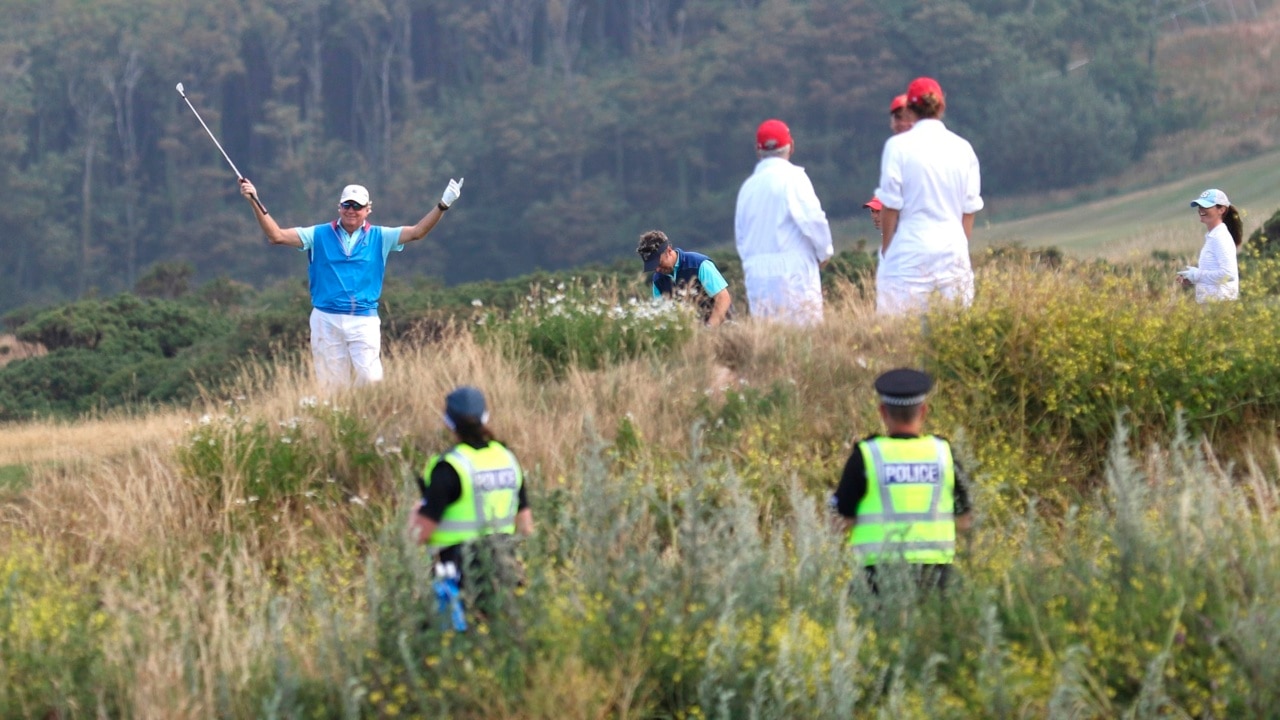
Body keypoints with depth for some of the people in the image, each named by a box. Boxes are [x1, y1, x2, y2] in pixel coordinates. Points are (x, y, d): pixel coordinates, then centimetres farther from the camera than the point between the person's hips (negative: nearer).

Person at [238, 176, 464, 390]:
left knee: (370, 377, -13)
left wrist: (442, 205, -10)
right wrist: (255, 203, -7)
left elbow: (417, 232, 1)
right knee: (331, 383, 1)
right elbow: (276, 235, 3)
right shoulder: (319, 235, 8)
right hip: (326, 320, 0)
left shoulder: (379, 237, 9)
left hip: (364, 320, 0)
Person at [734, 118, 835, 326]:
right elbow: (812, 218, -10)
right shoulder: (792, 177, -5)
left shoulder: (748, 186, 10)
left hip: (756, 274, 5)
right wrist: (825, 252, 6)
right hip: (792, 270, -5)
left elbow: (740, 233, 16)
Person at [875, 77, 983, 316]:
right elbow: (969, 209, 9)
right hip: (953, 249, 4)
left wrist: (885, 250, 7)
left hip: (910, 251, -4)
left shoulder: (899, 146, -5)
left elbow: (891, 206, -4)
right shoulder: (962, 148, 5)